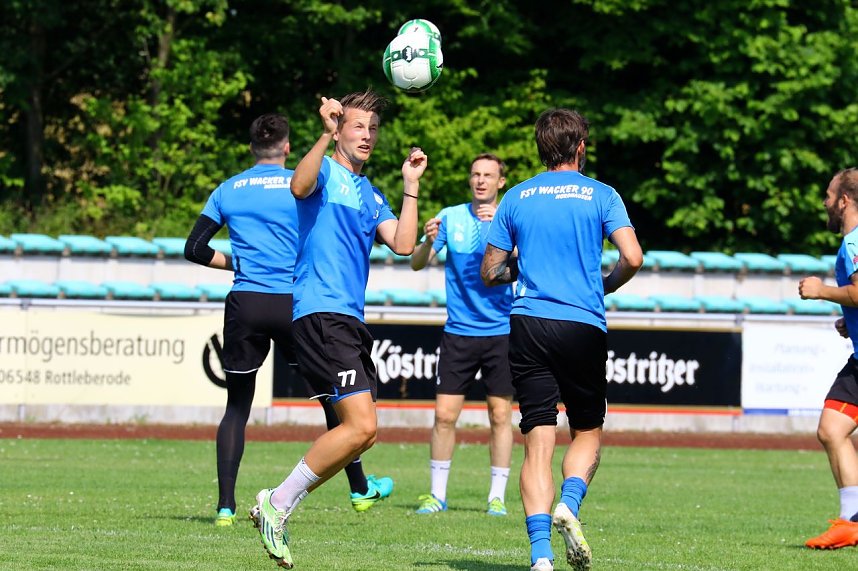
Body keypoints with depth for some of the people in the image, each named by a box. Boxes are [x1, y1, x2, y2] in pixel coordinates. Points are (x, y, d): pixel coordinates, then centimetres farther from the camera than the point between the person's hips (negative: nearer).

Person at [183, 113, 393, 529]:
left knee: (237, 406, 9)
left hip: (243, 306, 2)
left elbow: (195, 249, 8)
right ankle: (360, 489, 23)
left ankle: (225, 506, -2)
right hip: (292, 304, -2)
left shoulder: (228, 190, 8)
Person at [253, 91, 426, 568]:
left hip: (351, 320, 9)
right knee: (361, 425, -19)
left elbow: (403, 245, 9)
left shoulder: (372, 196, 22)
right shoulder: (325, 173, 0)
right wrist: (327, 134, -31)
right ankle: (279, 501, -10)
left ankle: (279, 508, 12)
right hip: (320, 311, -9)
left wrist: (411, 186, 8)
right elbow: (300, 187, -24)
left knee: (358, 431, 7)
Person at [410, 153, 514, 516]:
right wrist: (428, 241, -19)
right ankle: (437, 494, 7)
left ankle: (497, 496, 9)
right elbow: (417, 264, 2)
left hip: (501, 332, -1)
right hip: (458, 332, 1)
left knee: (500, 415, 0)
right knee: (444, 414, -3)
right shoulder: (451, 217, 4)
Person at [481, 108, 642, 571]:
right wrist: (606, 285, 11)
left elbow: (489, 273, 10)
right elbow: (632, 257, -9)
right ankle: (568, 505, -13)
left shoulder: (516, 198, 9)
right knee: (587, 433, 15)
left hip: (528, 324, 1)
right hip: (583, 325, -1)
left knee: (538, 442, -2)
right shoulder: (601, 196, 3)